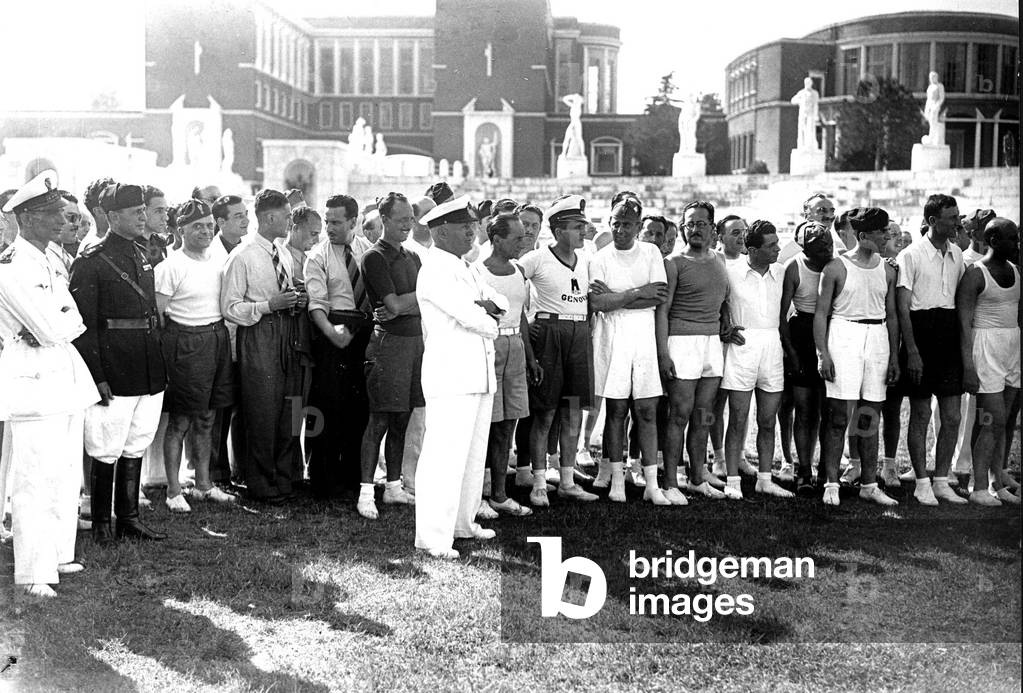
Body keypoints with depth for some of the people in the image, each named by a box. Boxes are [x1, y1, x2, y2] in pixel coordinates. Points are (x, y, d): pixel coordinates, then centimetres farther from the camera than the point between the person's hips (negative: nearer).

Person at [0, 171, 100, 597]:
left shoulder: (54, 262, 14)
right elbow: (53, 330, -17)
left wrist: (60, 321, -3)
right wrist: (68, 318, 1)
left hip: (67, 374, 9)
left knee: (66, 473, 14)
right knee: (35, 479, -4)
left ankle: (59, 555, 26)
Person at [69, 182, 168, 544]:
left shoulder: (144, 257, 13)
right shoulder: (90, 262, -9)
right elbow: (83, 325, -12)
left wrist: (158, 363, 15)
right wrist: (97, 377, -16)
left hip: (150, 373, 7)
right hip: (113, 373, -7)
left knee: (136, 447, 13)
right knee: (106, 451, 2)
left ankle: (129, 519, 23)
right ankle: (101, 523, 15)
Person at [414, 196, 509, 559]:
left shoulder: (466, 268, 20)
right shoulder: (435, 270, -11)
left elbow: (500, 304, 14)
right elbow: (470, 316, -19)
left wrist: (486, 306, -8)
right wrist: (490, 323, 1)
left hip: (479, 374, 10)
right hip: (449, 375, -10)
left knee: (474, 453, 15)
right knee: (445, 455, -9)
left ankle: (463, 522, 27)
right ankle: (432, 535, -5)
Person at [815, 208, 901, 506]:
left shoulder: (887, 270, 10)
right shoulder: (836, 267, -3)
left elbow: (891, 316, 15)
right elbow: (821, 313, -3)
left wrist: (894, 356, 10)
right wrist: (823, 353, -11)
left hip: (878, 337, 5)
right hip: (844, 336, -5)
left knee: (871, 417, 7)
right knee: (840, 415, -7)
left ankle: (869, 484, 15)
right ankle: (831, 484, 0)